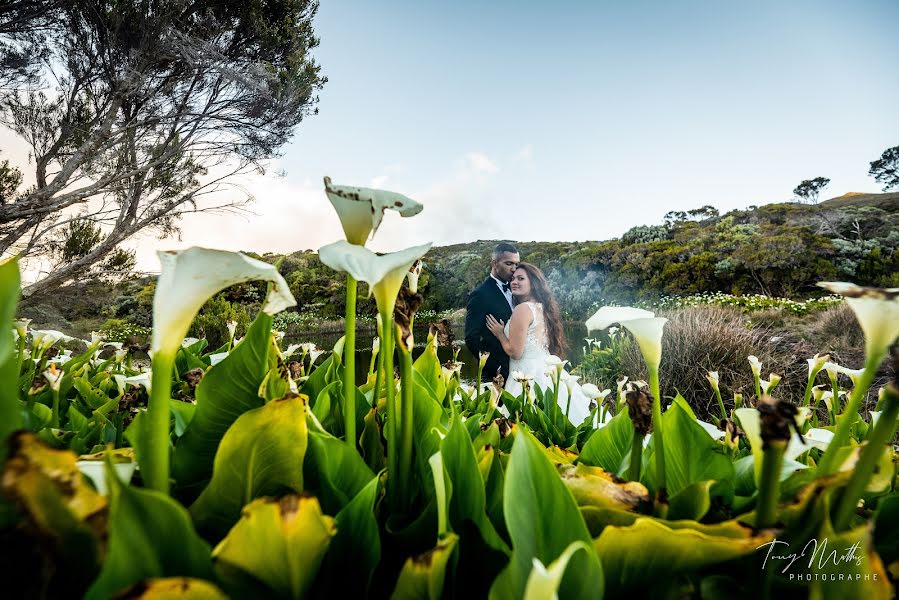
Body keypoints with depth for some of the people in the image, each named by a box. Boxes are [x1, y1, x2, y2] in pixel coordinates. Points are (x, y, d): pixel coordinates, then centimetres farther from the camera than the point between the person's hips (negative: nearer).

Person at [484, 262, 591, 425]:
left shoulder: (523, 309, -14)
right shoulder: (542, 307, 12)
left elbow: (515, 352, -16)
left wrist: (500, 334, -1)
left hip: (530, 375, -9)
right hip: (547, 372, 9)